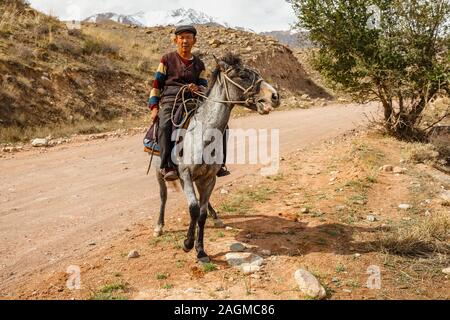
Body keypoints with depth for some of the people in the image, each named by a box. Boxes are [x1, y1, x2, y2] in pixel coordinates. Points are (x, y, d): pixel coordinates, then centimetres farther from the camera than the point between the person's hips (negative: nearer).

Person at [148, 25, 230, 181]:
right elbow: (156, 84, 9)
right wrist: (154, 107, -3)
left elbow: (204, 86, 15)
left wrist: (197, 89, -11)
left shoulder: (199, 64, 21)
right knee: (165, 125, -37)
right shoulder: (167, 59, 12)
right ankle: (167, 167, -35)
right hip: (170, 101, -3)